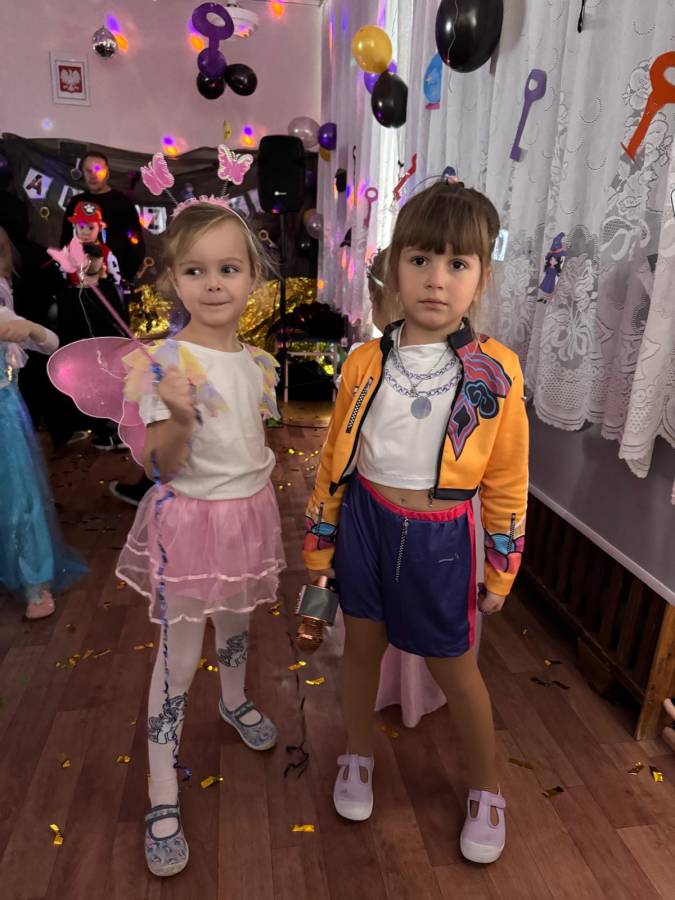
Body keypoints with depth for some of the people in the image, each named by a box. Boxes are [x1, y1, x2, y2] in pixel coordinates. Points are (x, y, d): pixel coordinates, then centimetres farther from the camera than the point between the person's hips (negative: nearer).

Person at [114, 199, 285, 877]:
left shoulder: (256, 360, 1)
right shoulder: (168, 363, -18)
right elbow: (161, 467, -19)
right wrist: (178, 419, -36)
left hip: (248, 512, 6)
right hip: (190, 518, -5)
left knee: (235, 624, 25)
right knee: (178, 657, 5)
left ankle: (235, 702, 56)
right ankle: (163, 800, 23)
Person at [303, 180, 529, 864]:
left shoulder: (495, 373, -12)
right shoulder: (365, 364, -7)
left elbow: (506, 481, -4)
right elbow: (334, 460, 2)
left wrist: (500, 569, 2)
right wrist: (319, 544, 7)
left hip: (441, 537, -2)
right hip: (365, 521, 2)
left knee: (453, 666, 14)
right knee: (361, 645, 19)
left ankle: (486, 788, 43)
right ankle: (358, 757, 48)